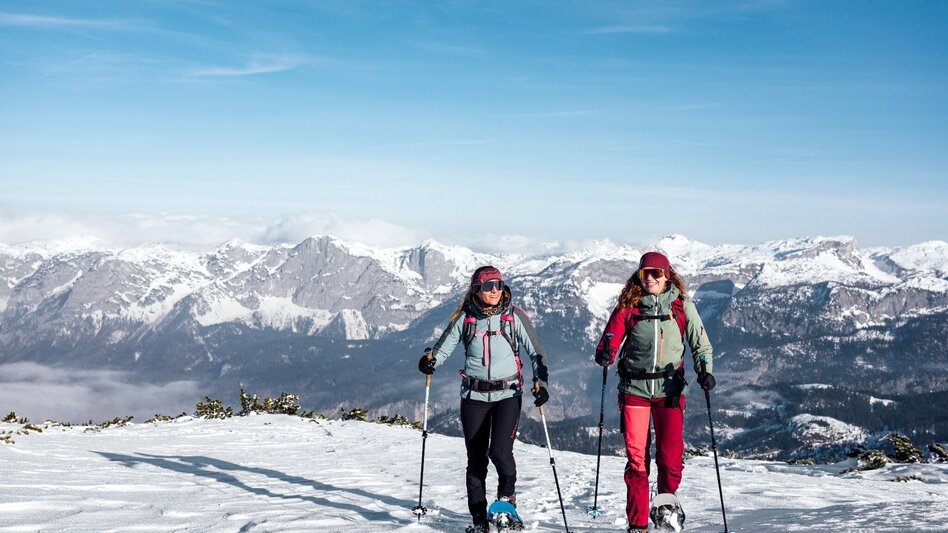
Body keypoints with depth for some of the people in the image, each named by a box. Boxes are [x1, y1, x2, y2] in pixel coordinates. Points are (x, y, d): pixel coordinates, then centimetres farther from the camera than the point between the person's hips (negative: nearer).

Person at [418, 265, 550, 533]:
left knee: (500, 450, -18)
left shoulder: (514, 316, -2)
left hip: (508, 393, -2)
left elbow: (536, 351, 3)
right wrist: (430, 360, -16)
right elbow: (443, 347, 5)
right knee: (476, 459, 4)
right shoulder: (465, 318, 1)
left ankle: (507, 492, 14)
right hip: (474, 396, 2)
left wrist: (541, 381, -9)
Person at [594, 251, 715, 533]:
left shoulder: (682, 306, 4)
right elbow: (611, 337, 0)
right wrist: (604, 353, -22)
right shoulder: (628, 306, 3)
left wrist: (704, 370, -10)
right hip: (634, 389, 0)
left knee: (671, 455, -6)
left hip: (670, 390, 0)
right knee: (636, 457, 0)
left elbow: (700, 343, 7)